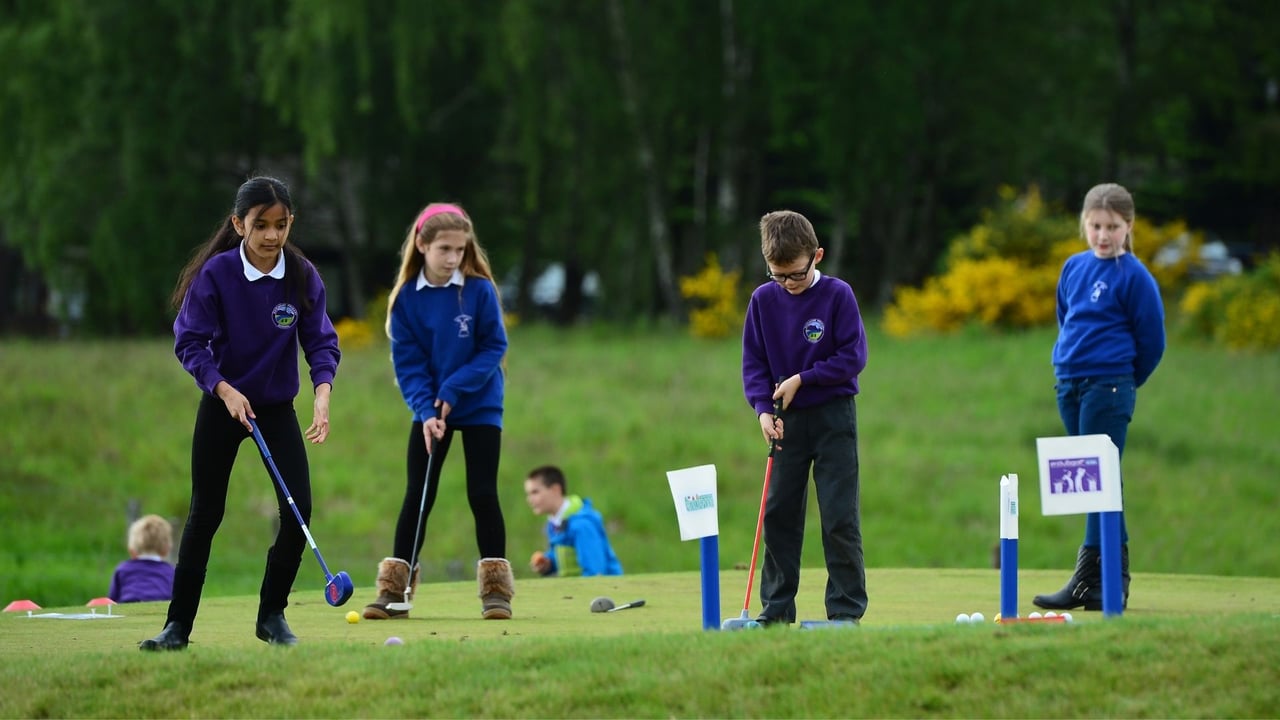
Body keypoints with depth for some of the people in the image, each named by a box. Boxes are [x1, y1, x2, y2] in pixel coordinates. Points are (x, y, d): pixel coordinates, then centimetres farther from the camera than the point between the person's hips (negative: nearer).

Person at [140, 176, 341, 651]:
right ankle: (178, 625, 13)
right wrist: (224, 389, -27)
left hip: (278, 408, 2)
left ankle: (272, 615, 7)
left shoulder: (303, 277, -10)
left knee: (298, 508, -10)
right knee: (205, 513, 4)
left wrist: (322, 394, -26)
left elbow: (321, 342, -9)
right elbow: (189, 342, -14)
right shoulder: (215, 274, -16)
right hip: (222, 406, -2)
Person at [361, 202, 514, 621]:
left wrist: (454, 389, -18)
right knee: (417, 496, 3)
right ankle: (395, 591, 6)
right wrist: (426, 410, -19)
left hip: (479, 407, -2)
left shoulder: (480, 291, -11)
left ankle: (495, 588, 4)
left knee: (482, 494, -3)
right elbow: (408, 363, -7)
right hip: (430, 409, 2)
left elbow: (494, 347, -9)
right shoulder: (407, 299, -8)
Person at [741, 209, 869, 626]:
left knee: (840, 517, -5)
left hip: (834, 418, -4)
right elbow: (754, 363, 3)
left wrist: (802, 379, -16)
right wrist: (764, 408, -12)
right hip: (788, 420, 4)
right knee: (779, 514, 6)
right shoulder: (763, 300, -1)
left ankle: (847, 608, 0)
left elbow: (853, 357, -11)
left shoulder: (837, 295, -10)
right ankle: (776, 608, 13)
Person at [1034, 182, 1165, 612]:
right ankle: (1114, 578, 12)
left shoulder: (1134, 277, -8)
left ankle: (1090, 580, -9)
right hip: (1069, 386, 7)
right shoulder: (1073, 268, 10)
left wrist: (1122, 381, 6)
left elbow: (1151, 341, -3)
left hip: (1109, 387, -7)